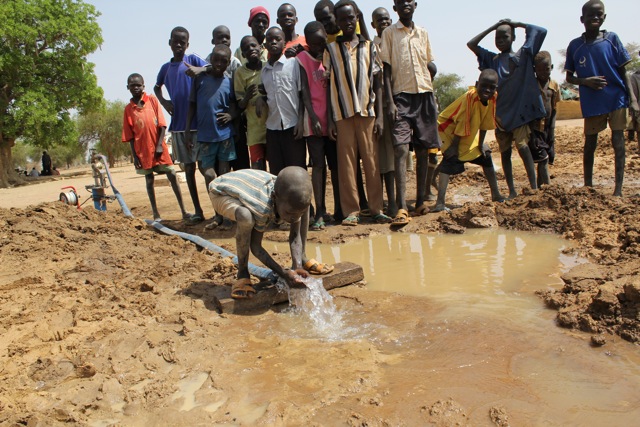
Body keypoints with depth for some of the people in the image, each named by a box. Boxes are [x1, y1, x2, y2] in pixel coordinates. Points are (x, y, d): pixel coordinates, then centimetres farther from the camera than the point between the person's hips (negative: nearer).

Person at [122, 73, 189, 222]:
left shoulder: (152, 100, 1)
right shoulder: (128, 109, 3)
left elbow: (162, 125, -2)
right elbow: (129, 136, 3)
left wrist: (159, 145, -10)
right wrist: (134, 156, -3)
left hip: (159, 148, -1)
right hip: (143, 151, 1)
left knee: (172, 176, -2)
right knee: (149, 181, 7)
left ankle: (183, 211, 2)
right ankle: (156, 215, 14)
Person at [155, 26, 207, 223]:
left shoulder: (194, 60, 0)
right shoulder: (166, 67, 14)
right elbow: (157, 87, 32)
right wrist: (163, 102, 13)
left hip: (198, 123, -5)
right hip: (177, 124, 5)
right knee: (188, 167, 8)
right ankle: (198, 211, 16)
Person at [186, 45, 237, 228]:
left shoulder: (229, 82, 3)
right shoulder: (200, 78, 1)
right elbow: (192, 104, 5)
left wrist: (231, 114, -10)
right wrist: (188, 128, 1)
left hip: (225, 134, 0)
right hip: (204, 136, 0)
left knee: (225, 174, 6)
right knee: (208, 174, 1)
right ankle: (218, 214, 13)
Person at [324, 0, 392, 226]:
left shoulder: (370, 47, 11)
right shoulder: (331, 49, 9)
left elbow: (377, 83, 9)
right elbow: (328, 86, 6)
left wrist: (380, 115, 0)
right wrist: (330, 120, 0)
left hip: (367, 112, 1)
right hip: (342, 114, 0)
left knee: (372, 162, 0)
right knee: (346, 163, -1)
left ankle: (377, 209, 7)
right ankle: (351, 212, 4)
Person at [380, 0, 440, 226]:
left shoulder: (423, 33, 15)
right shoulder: (389, 33, 5)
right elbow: (386, 69, -1)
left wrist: (432, 67, 2)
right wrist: (390, 101, -10)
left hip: (425, 95, 4)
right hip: (402, 96, -4)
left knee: (423, 150, 5)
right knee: (400, 149, -15)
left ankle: (421, 201, 14)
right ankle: (402, 208, -19)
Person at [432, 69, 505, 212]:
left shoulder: (492, 99, -11)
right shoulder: (470, 97, -32)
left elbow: (484, 124, -3)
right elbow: (461, 123, -29)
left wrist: (481, 144, -1)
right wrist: (454, 147, -25)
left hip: (469, 135, 8)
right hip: (448, 128, -8)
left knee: (486, 157, 12)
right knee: (450, 162, -23)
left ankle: (496, 195, 28)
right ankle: (439, 203, -28)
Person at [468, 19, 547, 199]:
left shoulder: (523, 55, 4)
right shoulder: (492, 59, 11)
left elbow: (541, 31, -2)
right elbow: (471, 44, 2)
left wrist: (518, 24, 6)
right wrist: (492, 27, 4)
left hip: (519, 111, -3)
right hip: (500, 112, 4)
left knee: (523, 146, -15)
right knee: (505, 152, 5)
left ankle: (534, 187, -11)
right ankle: (512, 191, 11)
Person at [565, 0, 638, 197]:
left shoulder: (612, 39, 1)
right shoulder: (575, 46, 2)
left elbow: (623, 72, 3)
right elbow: (569, 77, 7)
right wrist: (586, 81, -13)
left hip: (616, 99, -1)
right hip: (591, 103, 1)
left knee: (618, 141, -2)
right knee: (590, 144, 9)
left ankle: (618, 189, 0)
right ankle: (588, 186, 23)